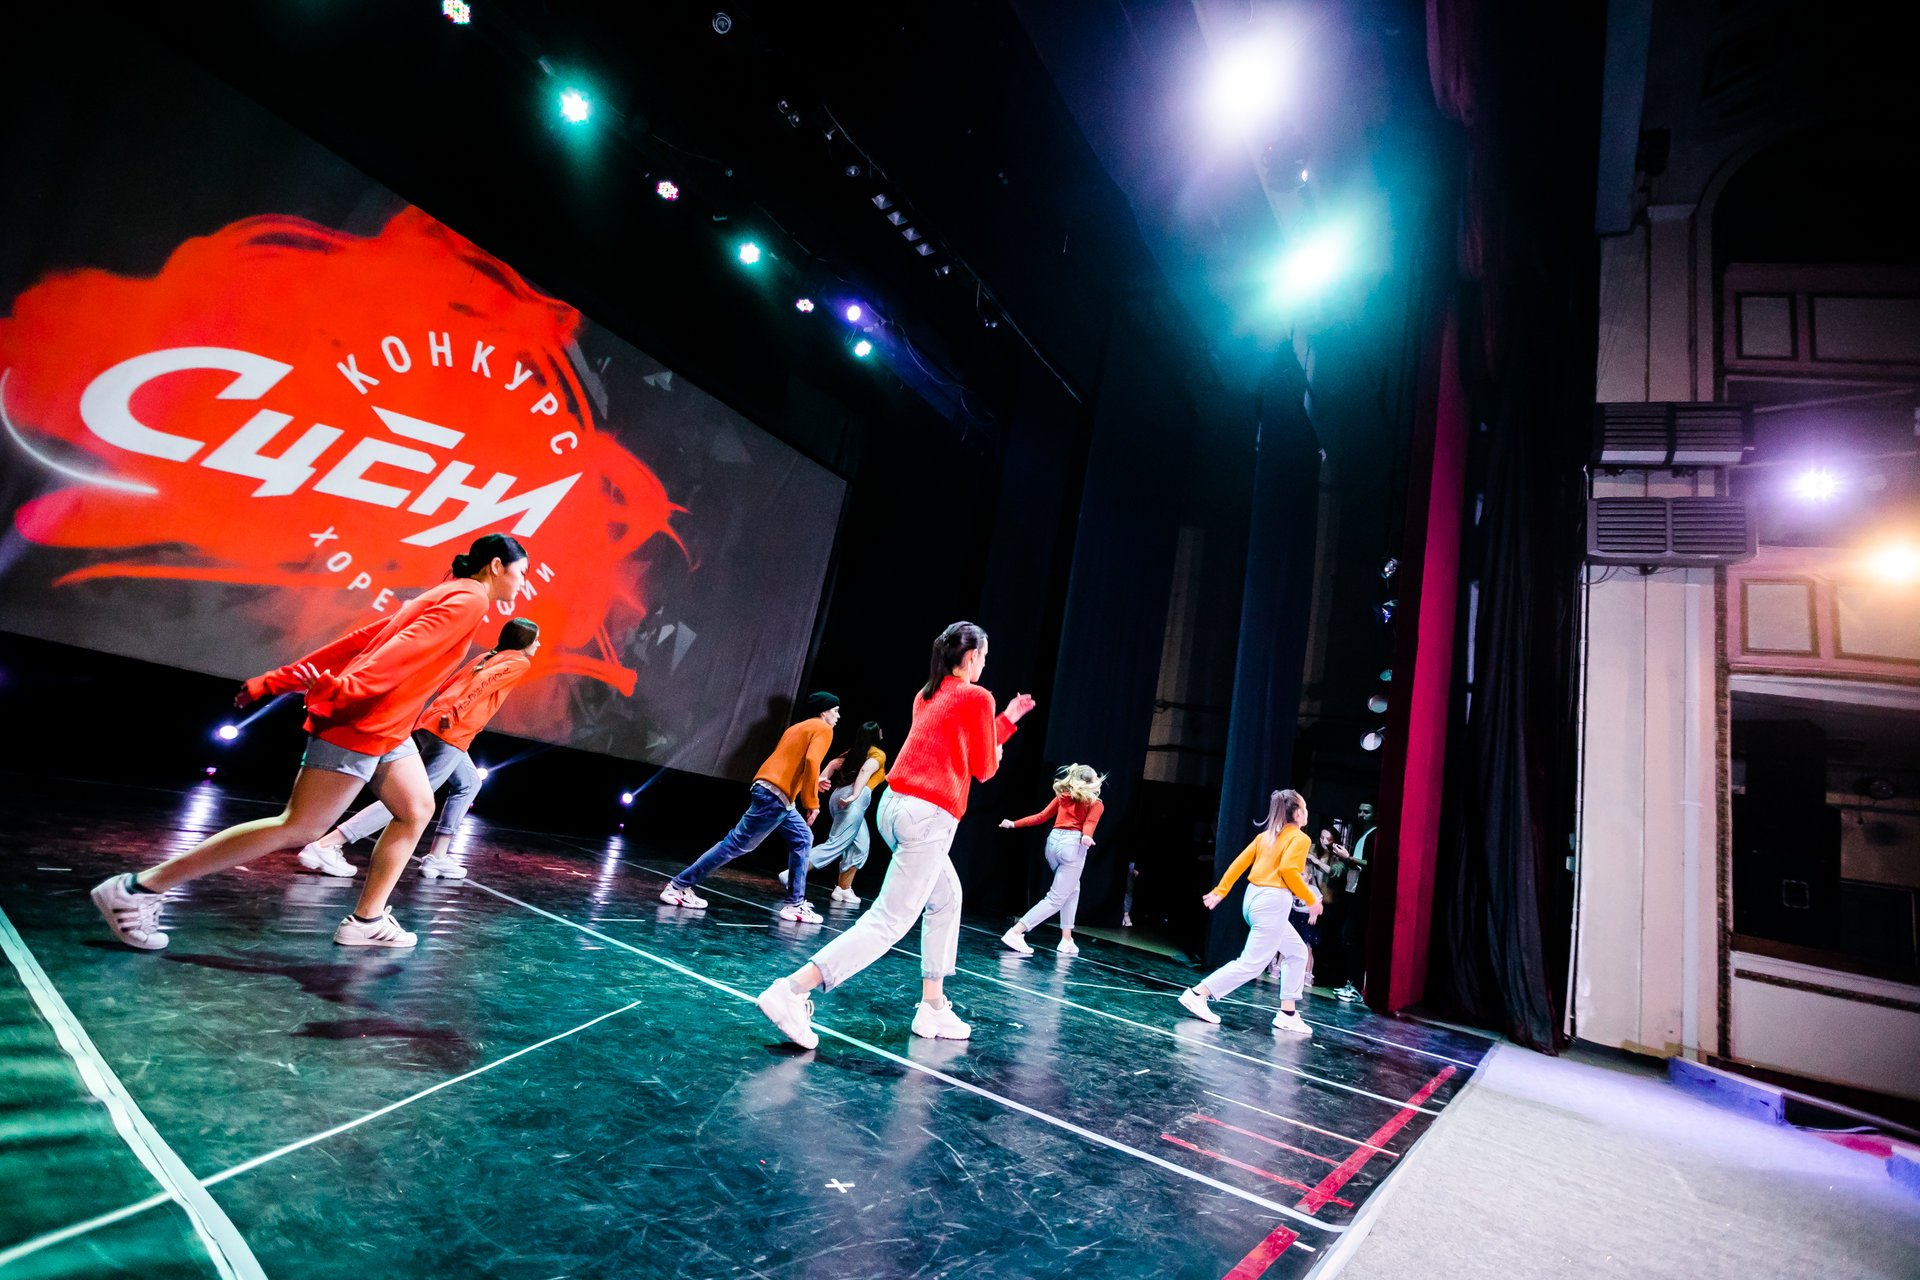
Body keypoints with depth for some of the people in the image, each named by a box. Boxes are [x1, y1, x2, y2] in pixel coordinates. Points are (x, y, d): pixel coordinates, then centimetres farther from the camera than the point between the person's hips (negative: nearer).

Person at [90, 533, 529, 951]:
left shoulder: (439, 598, 18)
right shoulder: (469, 599, -11)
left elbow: (361, 638, 15)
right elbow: (406, 648, -26)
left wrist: (282, 679, 14)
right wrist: (348, 689, -36)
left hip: (386, 730, 11)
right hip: (360, 726, -11)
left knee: (417, 809, 11)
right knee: (297, 829, -5)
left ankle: (366, 920, 14)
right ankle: (138, 888, 3)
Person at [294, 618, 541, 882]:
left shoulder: (488, 657, 25)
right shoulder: (519, 662, 0)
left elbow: (448, 685, 22)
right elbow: (484, 681, -17)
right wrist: (455, 713, -22)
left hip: (430, 724, 10)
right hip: (451, 734, -10)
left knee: (468, 784, 21)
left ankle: (437, 857, 15)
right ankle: (325, 845, -11)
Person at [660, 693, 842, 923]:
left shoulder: (798, 728, 25)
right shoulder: (823, 729, -2)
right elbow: (812, 761, -19)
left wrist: (813, 783, 30)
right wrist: (812, 803, -15)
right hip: (775, 797, -10)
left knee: (802, 839, 14)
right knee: (737, 843, -5)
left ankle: (795, 904, 14)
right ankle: (679, 886, 1)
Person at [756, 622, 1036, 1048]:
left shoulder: (927, 694, 18)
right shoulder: (977, 697, -5)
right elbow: (983, 769, 0)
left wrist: (1007, 719, 35)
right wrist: (995, 750, 23)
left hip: (895, 805, 9)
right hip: (930, 817, -9)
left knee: (947, 898, 23)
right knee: (889, 922, -6)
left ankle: (933, 1009, 26)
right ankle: (791, 990, -15)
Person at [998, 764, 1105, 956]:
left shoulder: (1063, 795, 18)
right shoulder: (1096, 804, 7)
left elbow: (1042, 816, 13)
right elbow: (1089, 824, -12)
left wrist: (1014, 823, 15)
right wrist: (1087, 837, -31)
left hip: (1054, 839, 7)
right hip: (1073, 843, -7)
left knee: (1072, 889, 25)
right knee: (1056, 899, -3)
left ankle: (1066, 939, 22)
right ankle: (1016, 932, -14)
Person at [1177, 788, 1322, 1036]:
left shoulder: (1265, 836, 16)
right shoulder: (1300, 839, -5)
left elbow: (1239, 862, 12)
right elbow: (1288, 869, -21)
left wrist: (1220, 891, 14)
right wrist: (1311, 899, -9)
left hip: (1254, 898, 9)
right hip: (1274, 902, -9)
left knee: (1297, 952, 20)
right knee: (1251, 964, -5)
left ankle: (1287, 1015, 21)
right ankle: (1197, 994, -8)